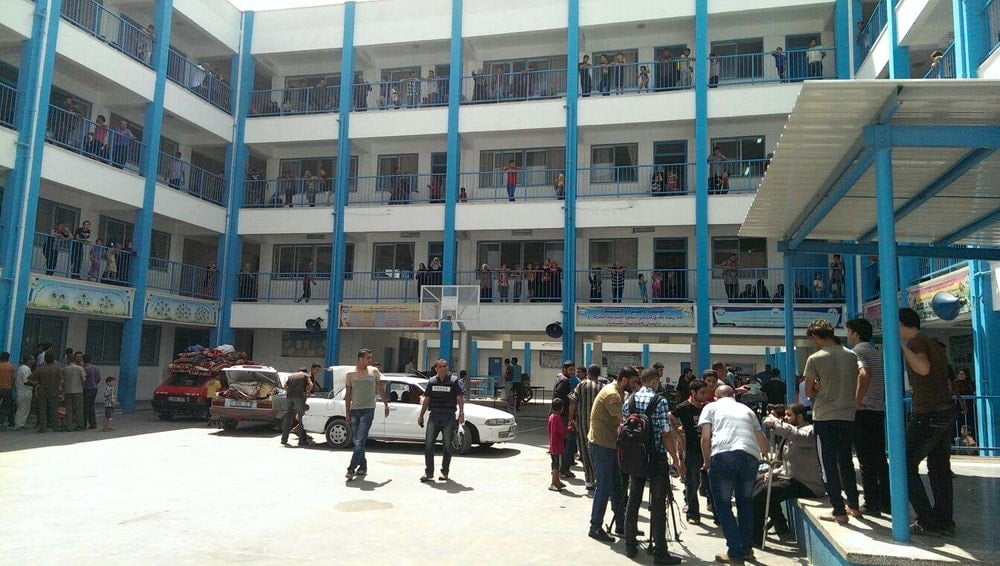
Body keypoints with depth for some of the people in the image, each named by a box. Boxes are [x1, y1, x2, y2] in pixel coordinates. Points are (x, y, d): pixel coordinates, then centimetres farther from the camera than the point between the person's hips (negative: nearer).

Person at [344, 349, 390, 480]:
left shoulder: (374, 371, 4)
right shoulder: (350, 374, 4)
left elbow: (380, 389, 14)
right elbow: (348, 394, 7)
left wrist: (386, 404, 16)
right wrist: (347, 412, 3)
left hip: (368, 410, -2)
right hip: (354, 410, 2)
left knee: (360, 442, -12)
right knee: (357, 442, 9)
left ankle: (351, 469, -13)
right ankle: (363, 467, 22)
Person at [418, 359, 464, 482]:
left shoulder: (454, 381, 0)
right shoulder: (432, 381, 10)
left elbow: (460, 398, -4)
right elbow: (426, 399, 15)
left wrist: (461, 414, -15)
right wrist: (421, 416, 12)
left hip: (449, 417, -2)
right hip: (434, 416, 3)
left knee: (447, 445, 4)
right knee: (428, 444, -3)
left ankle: (445, 472, 15)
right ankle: (429, 472, 4)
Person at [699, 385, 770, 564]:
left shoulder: (711, 407, 20)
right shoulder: (746, 409, 30)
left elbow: (705, 438, 6)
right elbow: (761, 439, 40)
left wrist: (707, 462, 20)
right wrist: (765, 454, 61)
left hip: (723, 455, -4)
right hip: (750, 456, 4)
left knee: (723, 505, 9)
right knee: (745, 502, 23)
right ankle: (746, 549, 29)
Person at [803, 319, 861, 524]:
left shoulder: (815, 359, -11)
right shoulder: (852, 355, 3)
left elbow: (809, 391, -5)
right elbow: (856, 385, 10)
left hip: (824, 417, -5)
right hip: (847, 415, 5)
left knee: (829, 464, 3)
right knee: (846, 461, 19)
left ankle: (839, 512, 4)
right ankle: (854, 506, 25)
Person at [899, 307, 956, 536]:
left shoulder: (916, 342, -10)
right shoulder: (936, 346, 17)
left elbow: (923, 368, -30)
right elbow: (947, 383, 22)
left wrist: (903, 346, -24)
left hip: (927, 416, -9)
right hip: (946, 412, 9)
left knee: (906, 466, -1)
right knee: (939, 469, 13)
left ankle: (928, 522, -1)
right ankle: (945, 522, 16)